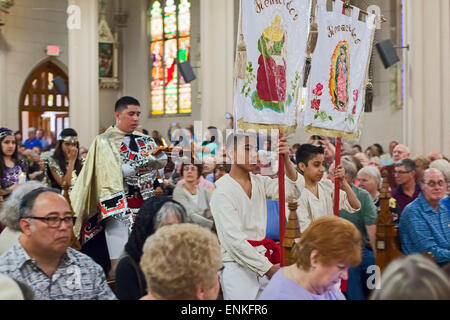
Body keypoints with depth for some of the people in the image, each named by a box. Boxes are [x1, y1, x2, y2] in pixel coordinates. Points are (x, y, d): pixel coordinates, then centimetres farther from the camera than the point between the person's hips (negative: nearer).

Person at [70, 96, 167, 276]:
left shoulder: (145, 140, 16)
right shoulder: (104, 141, -1)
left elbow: (162, 162, 4)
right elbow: (115, 173, -13)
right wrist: (147, 160, -16)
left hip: (145, 206, 5)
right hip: (119, 207, -5)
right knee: (119, 260, -8)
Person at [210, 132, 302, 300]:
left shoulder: (260, 183, 9)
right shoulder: (223, 192, -11)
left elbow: (294, 189, -5)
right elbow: (234, 239, -16)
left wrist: (286, 160, -21)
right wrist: (268, 268, -14)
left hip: (262, 260, 6)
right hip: (237, 267, -6)